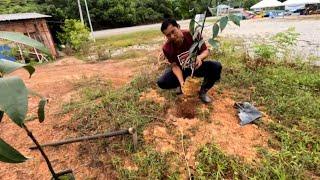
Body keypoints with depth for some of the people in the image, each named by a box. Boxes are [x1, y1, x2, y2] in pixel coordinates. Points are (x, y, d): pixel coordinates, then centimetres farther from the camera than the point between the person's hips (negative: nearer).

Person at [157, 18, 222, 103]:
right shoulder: (167, 48, -22)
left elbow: (206, 51, -14)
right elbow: (175, 66, -19)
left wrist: (200, 57, -40)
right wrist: (181, 81, -36)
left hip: (196, 66, 1)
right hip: (181, 69, 0)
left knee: (216, 66, -27)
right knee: (161, 82, -23)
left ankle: (203, 91, -4)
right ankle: (183, 85, 8)